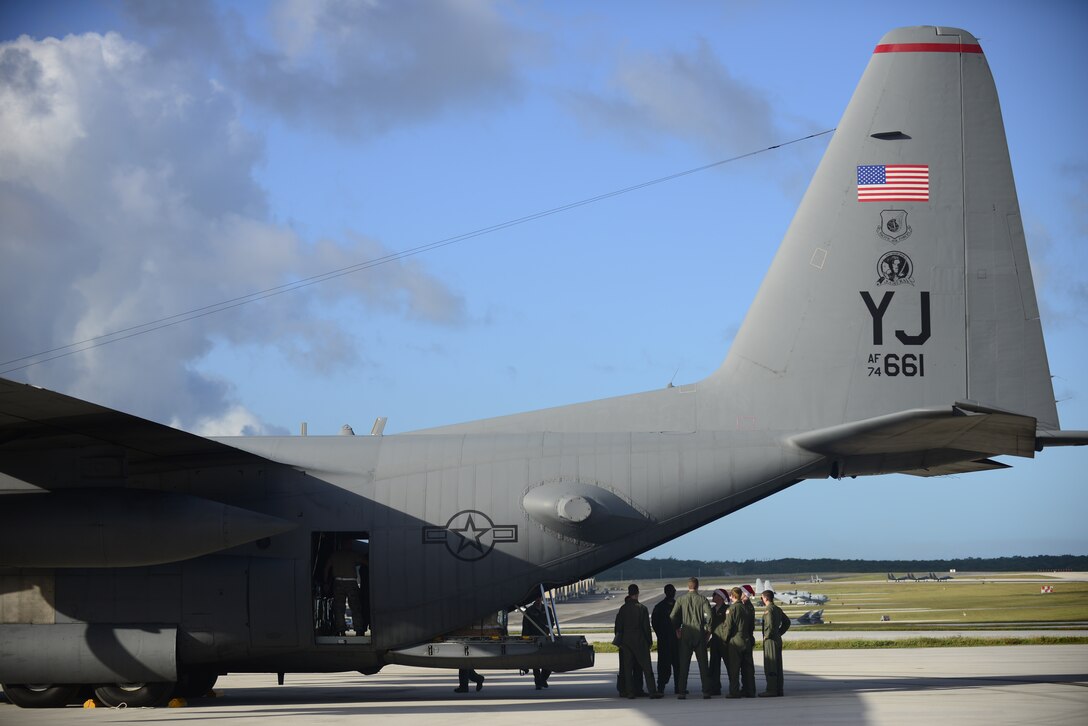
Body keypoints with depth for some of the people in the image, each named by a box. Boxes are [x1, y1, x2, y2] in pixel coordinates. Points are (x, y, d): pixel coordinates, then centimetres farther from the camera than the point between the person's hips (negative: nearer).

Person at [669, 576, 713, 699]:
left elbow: (672, 617, -5)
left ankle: (681, 691, 0)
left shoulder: (681, 599, 0)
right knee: (703, 664, 6)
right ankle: (706, 691, 3)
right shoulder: (702, 599, -2)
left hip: (685, 635, 0)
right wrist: (706, 628, 2)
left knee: (683, 664, 4)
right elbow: (709, 616, -13)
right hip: (700, 634, 0)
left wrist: (677, 629, 9)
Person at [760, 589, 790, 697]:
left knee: (770, 667, -7)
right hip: (778, 639, 9)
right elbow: (787, 622, 21)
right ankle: (778, 689, 13)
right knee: (777, 666, 10)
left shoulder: (768, 610, -15)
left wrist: (767, 636, -13)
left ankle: (771, 690, -7)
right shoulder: (778, 609, 13)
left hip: (770, 640, -9)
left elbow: (770, 625, -25)